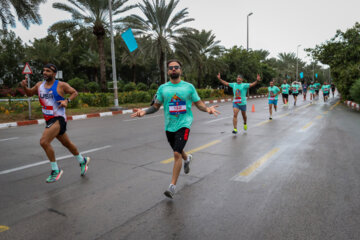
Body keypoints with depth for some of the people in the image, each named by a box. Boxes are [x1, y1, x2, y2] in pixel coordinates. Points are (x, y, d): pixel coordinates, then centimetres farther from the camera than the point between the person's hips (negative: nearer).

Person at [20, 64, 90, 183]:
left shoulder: (61, 85, -8)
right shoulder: (39, 85, 8)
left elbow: (75, 92, 1)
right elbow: (29, 93, 23)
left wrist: (67, 100, -16)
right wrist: (24, 87, 2)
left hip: (58, 119, -7)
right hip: (49, 119, 7)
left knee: (44, 142, -21)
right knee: (67, 143, 17)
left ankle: (55, 170, -6)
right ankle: (82, 161, 38)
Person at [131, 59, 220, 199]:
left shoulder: (189, 87, 0)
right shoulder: (163, 88, 4)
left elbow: (199, 104, 5)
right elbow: (156, 106, 7)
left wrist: (207, 109, -16)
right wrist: (144, 112, -11)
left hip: (184, 124, -4)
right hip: (169, 126, 4)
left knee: (177, 153, -15)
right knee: (177, 151, 21)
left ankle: (172, 186, -4)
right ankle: (187, 158, 58)